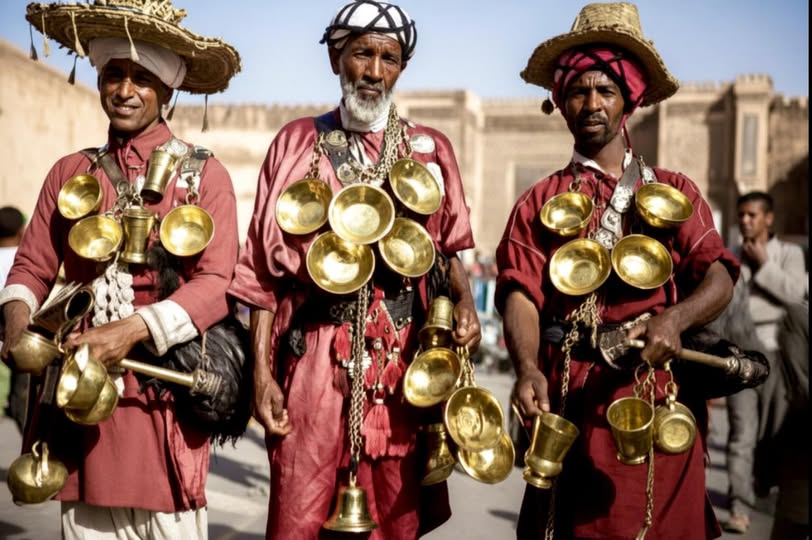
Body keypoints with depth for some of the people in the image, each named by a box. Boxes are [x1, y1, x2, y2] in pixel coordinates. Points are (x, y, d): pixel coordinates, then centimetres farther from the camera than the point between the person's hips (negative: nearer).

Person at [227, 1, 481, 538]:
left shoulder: (431, 148, 8)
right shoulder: (297, 142, 4)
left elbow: (447, 249, 15)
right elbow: (265, 268, 2)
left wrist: (464, 300, -6)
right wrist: (262, 371, -4)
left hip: (405, 363, 2)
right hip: (315, 360, -1)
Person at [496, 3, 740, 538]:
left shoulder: (675, 191, 9)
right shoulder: (539, 203, 7)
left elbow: (719, 277, -3)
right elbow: (520, 291, -4)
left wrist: (674, 318, -25)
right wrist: (527, 367, -23)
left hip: (659, 392, 1)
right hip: (569, 392, 0)